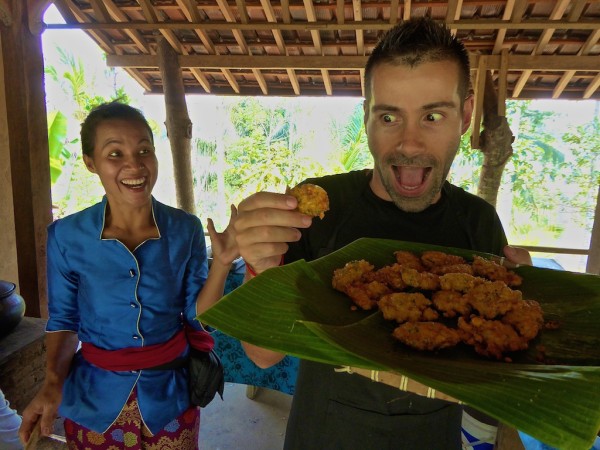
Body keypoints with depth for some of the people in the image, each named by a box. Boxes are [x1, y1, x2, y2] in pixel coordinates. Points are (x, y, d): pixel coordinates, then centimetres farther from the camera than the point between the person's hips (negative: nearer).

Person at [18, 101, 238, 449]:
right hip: (95, 396, 0)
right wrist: (53, 383, -15)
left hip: (170, 393, 1)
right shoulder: (67, 236, -13)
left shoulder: (185, 229, -12)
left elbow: (198, 315, -6)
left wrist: (221, 263, -21)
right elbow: (64, 319, -1)